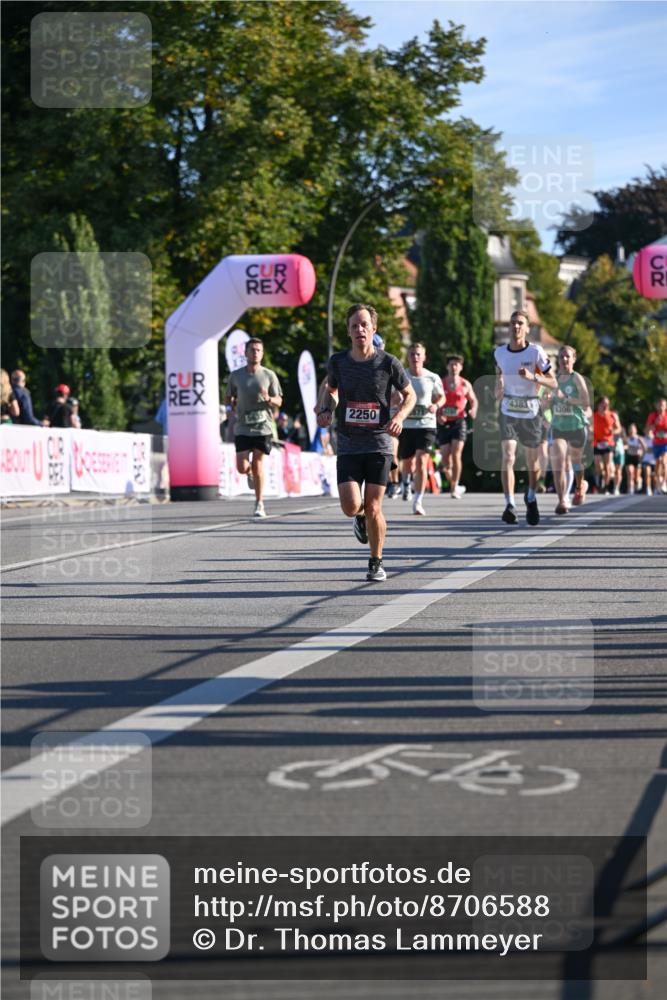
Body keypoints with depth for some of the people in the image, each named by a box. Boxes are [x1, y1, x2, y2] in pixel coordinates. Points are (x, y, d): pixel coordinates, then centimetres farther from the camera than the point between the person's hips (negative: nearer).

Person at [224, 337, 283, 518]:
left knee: (258, 463, -6)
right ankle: (251, 473, 32)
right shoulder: (236, 376, 7)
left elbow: (279, 401, 5)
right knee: (242, 467, -7)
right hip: (242, 427, 1)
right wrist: (230, 404, -3)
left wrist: (268, 399, -16)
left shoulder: (269, 375, 3)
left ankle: (259, 504, 7)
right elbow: (228, 398, 19)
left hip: (263, 427, -1)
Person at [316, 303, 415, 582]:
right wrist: (325, 408, 1)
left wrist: (399, 416, -12)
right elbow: (329, 386, 21)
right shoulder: (338, 361, 0)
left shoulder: (388, 363, -6)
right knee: (351, 507, -12)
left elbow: (410, 394, 7)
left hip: (379, 445, -1)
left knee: (373, 509, -3)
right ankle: (361, 517, 27)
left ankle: (376, 562, 18)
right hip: (348, 446, 1)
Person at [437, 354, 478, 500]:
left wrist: (473, 410, -5)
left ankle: (454, 488, -10)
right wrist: (438, 415, -11)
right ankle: (454, 485, 22)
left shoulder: (465, 384, 3)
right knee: (445, 457, 0)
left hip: (459, 422, -1)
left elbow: (473, 400, 16)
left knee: (456, 454, -14)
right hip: (444, 423, 1)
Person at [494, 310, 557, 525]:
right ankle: (510, 505, -21)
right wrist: (498, 388, 3)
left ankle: (531, 498, 38)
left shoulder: (536, 352, -10)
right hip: (508, 412, 1)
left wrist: (533, 377, -27)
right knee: (508, 456, -17)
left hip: (531, 413, -1)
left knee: (532, 460, 11)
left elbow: (553, 383, -10)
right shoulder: (499, 353, 0)